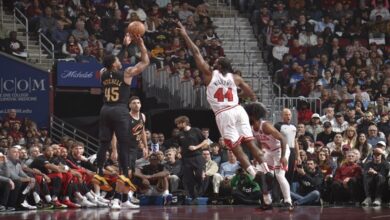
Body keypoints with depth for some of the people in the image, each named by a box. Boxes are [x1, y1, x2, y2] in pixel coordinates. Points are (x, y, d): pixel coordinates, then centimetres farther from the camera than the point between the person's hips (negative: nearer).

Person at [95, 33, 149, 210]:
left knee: (104, 144, 10)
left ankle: (99, 174, 11)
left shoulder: (104, 74, 8)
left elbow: (111, 62, 28)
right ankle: (125, 175, -8)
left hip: (106, 110, 5)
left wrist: (124, 45, 31)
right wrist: (141, 44, 10)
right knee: (123, 145, -2)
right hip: (120, 111, -5)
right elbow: (145, 62, 3)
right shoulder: (126, 74, -6)